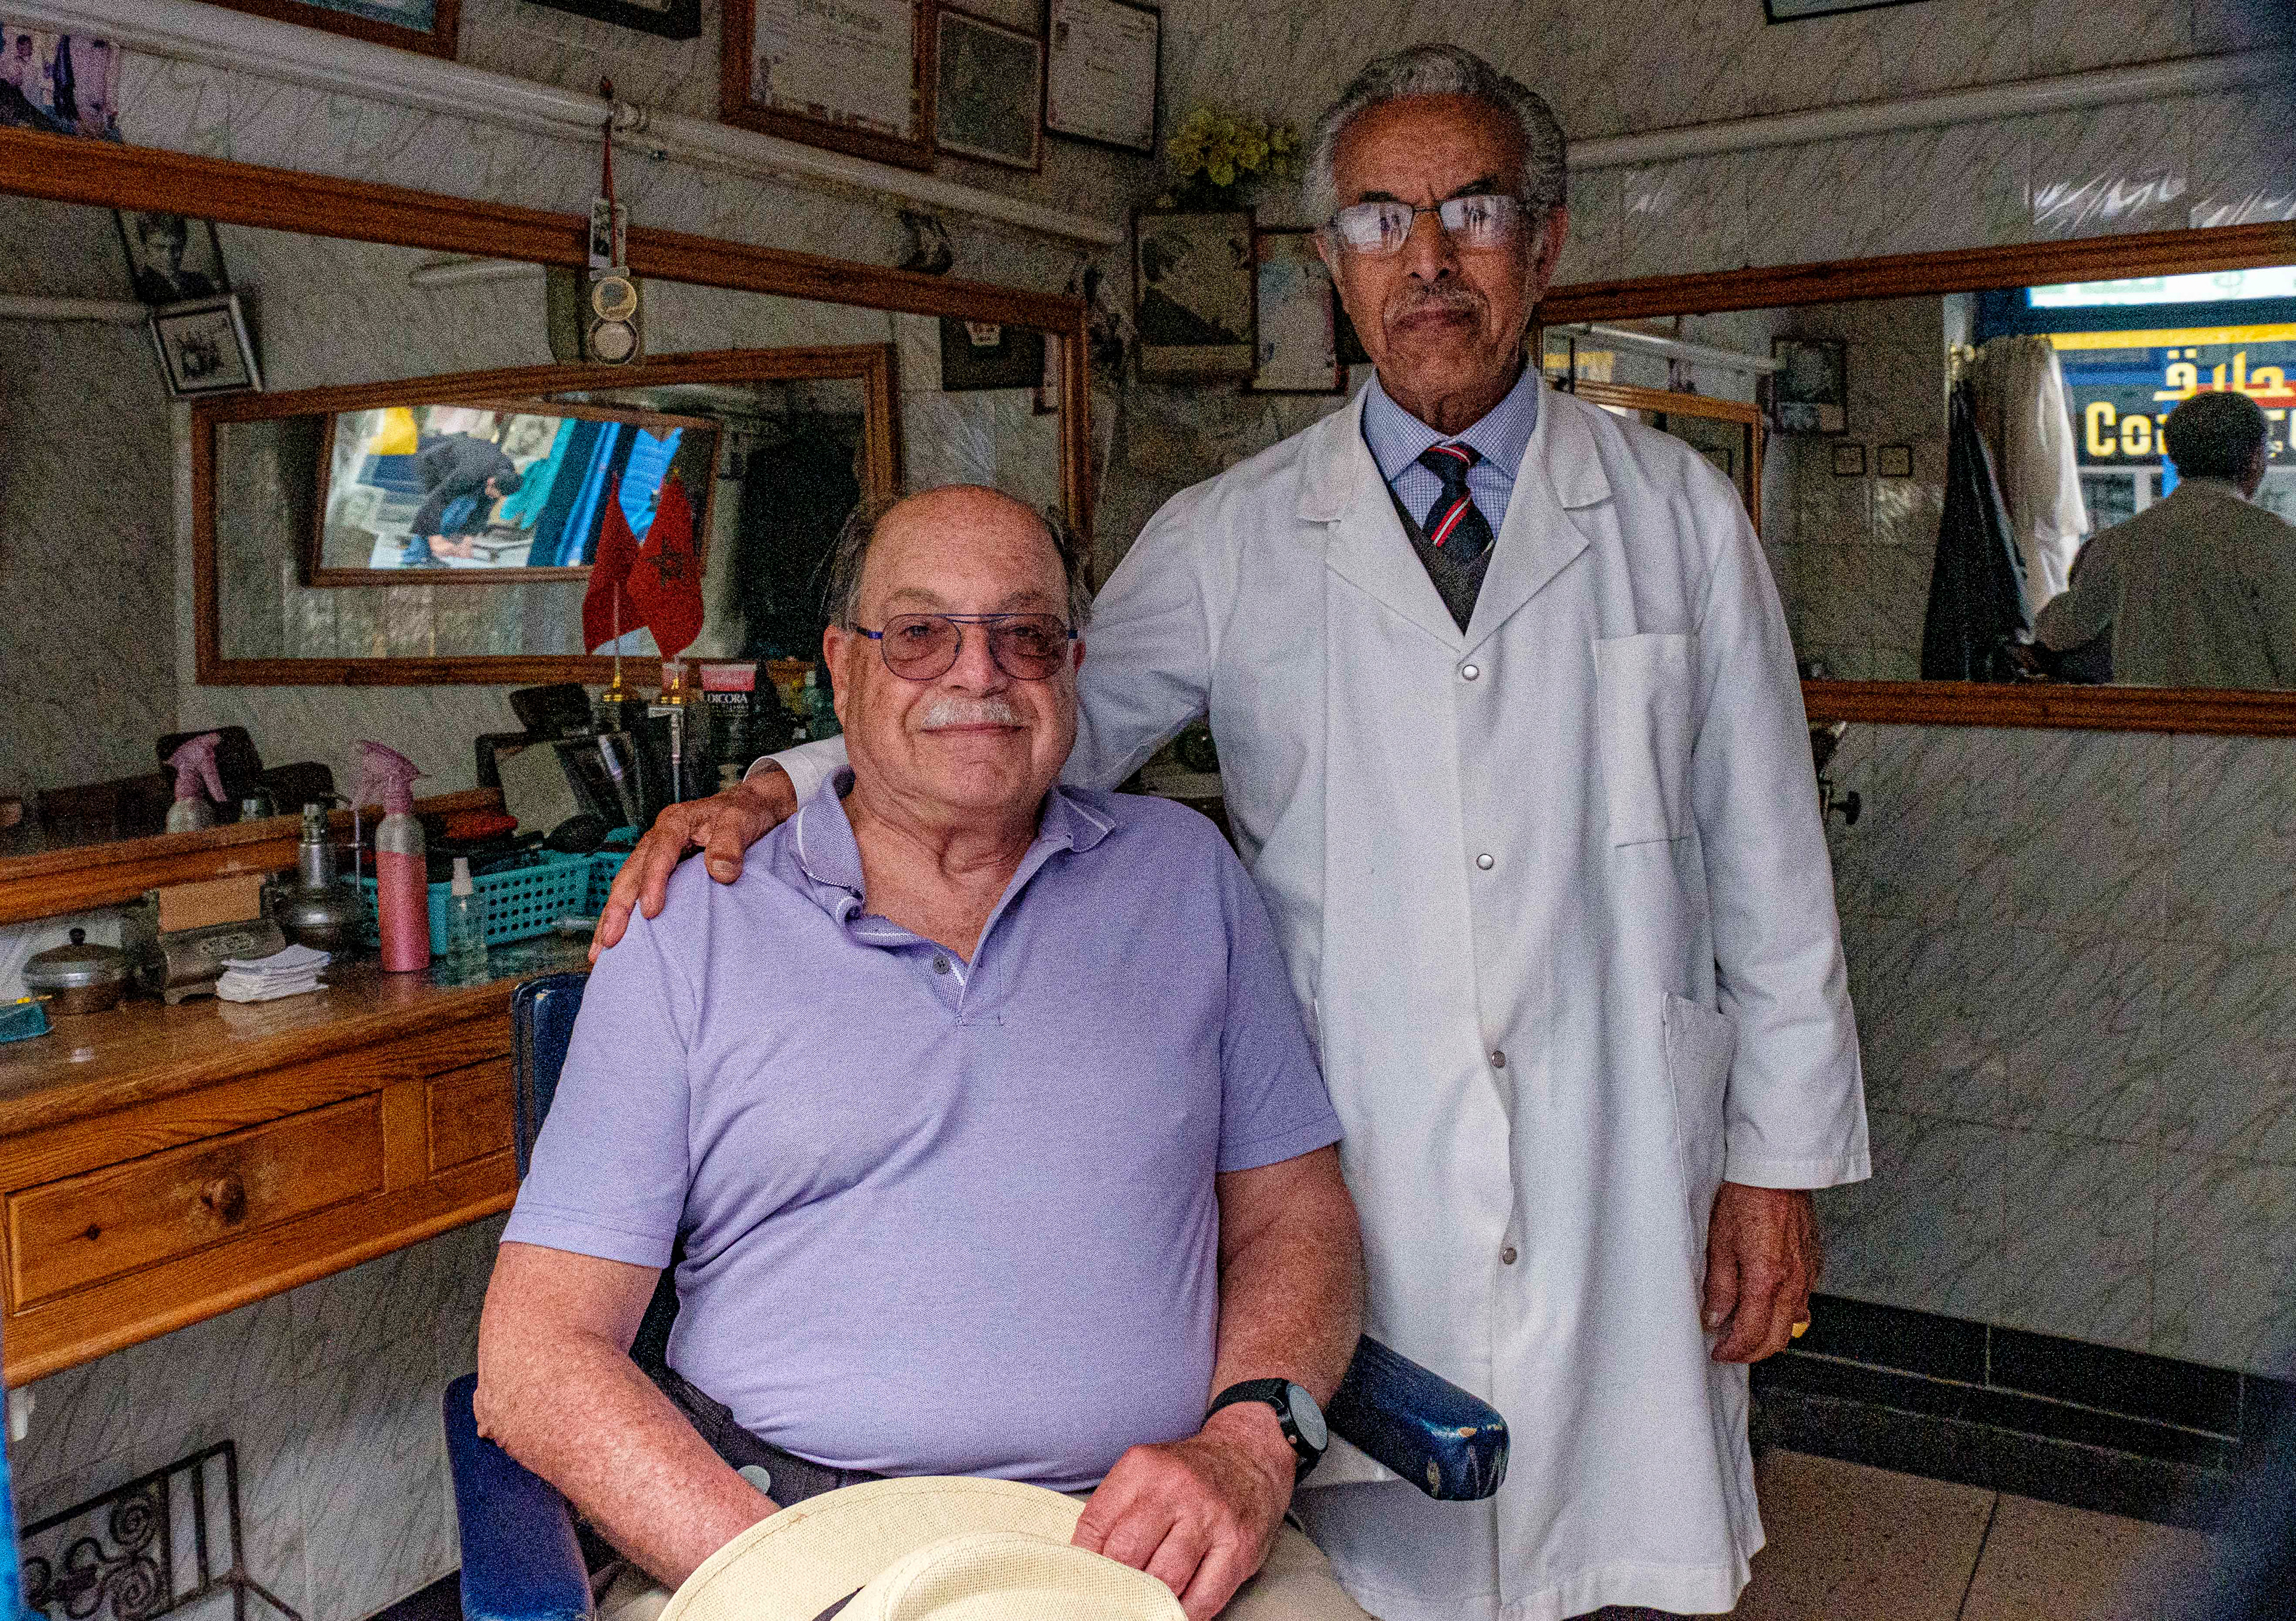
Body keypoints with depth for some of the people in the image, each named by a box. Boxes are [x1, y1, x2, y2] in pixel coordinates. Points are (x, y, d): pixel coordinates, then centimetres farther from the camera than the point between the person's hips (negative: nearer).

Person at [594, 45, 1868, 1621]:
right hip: (1347, 1194, 0)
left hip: (1625, 1189, 1)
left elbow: (1768, 861, 6)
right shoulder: (1228, 541, 4)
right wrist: (778, 787, -15)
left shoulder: (1680, 513, 5)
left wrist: (1781, 1155, 3)